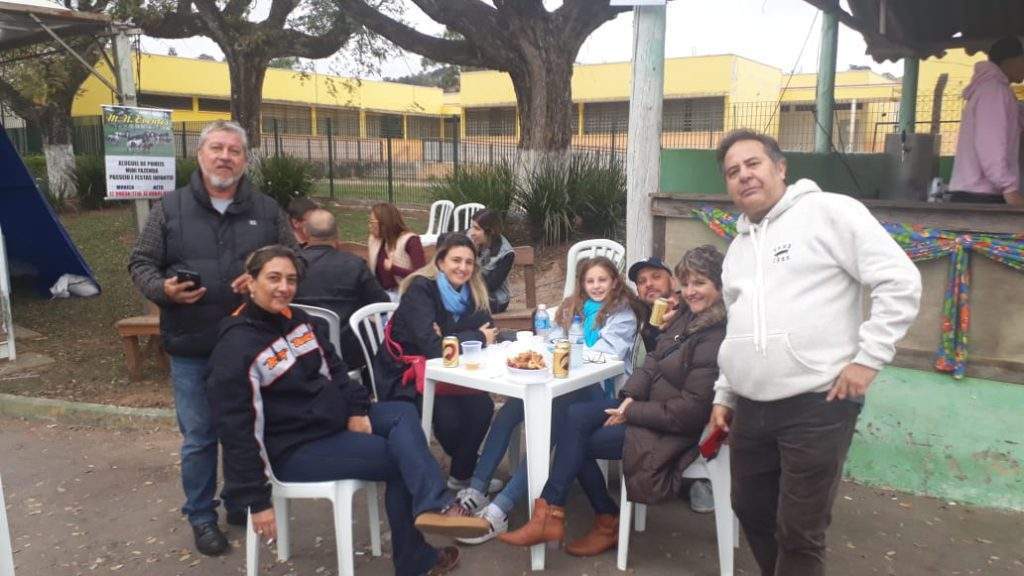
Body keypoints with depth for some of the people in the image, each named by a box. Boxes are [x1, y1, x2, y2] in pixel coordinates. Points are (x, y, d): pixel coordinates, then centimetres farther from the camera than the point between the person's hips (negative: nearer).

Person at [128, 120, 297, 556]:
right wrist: (162, 288, -16)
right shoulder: (170, 208, 1)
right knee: (198, 437, 9)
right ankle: (201, 515, 27)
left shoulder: (266, 210, 5)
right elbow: (140, 263, 5)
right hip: (192, 348, -1)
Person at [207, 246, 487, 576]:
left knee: (403, 414, -12)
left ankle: (433, 506, -28)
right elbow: (236, 431, -20)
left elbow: (333, 368, 14)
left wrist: (356, 410, -2)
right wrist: (256, 500, -20)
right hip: (293, 448, -8)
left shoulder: (299, 321, 5)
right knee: (399, 457, -12)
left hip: (333, 418, 8)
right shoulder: (235, 349, -20)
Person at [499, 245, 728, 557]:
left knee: (580, 442, -11)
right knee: (575, 417, -9)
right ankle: (549, 514, -7)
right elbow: (654, 360, 9)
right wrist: (630, 398, -7)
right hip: (647, 400, 9)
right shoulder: (688, 317, 6)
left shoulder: (718, 339, -23)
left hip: (675, 428, -9)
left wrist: (631, 414, -18)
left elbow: (690, 411, -25)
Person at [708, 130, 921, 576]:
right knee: (750, 510, 18)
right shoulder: (739, 245, 17)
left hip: (817, 406, -7)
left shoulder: (829, 212, -6)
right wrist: (724, 394, 22)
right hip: (750, 409, 7)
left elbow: (900, 281, -10)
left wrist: (869, 357, -14)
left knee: (799, 531, 3)